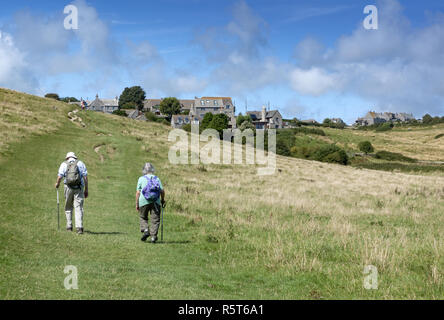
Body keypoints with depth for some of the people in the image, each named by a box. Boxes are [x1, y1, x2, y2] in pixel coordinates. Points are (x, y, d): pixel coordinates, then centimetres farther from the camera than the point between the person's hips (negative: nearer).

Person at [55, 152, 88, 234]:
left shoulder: (64, 164, 8)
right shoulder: (80, 163, 10)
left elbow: (60, 176, -2)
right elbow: (85, 177, 2)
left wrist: (57, 184, 18)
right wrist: (86, 189, 6)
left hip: (68, 187, 0)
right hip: (79, 187, 0)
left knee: (68, 208, 17)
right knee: (78, 208, -5)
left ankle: (69, 226, 19)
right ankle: (79, 227, -17)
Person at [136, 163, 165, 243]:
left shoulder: (141, 179, 8)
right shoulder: (157, 178, 12)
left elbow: (138, 192, 2)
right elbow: (162, 190, 3)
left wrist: (137, 204, 6)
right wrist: (162, 200, 19)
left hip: (144, 201, -1)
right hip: (156, 201, 1)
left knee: (143, 217, 17)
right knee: (155, 219, 3)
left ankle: (145, 230, -3)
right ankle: (153, 236, -5)